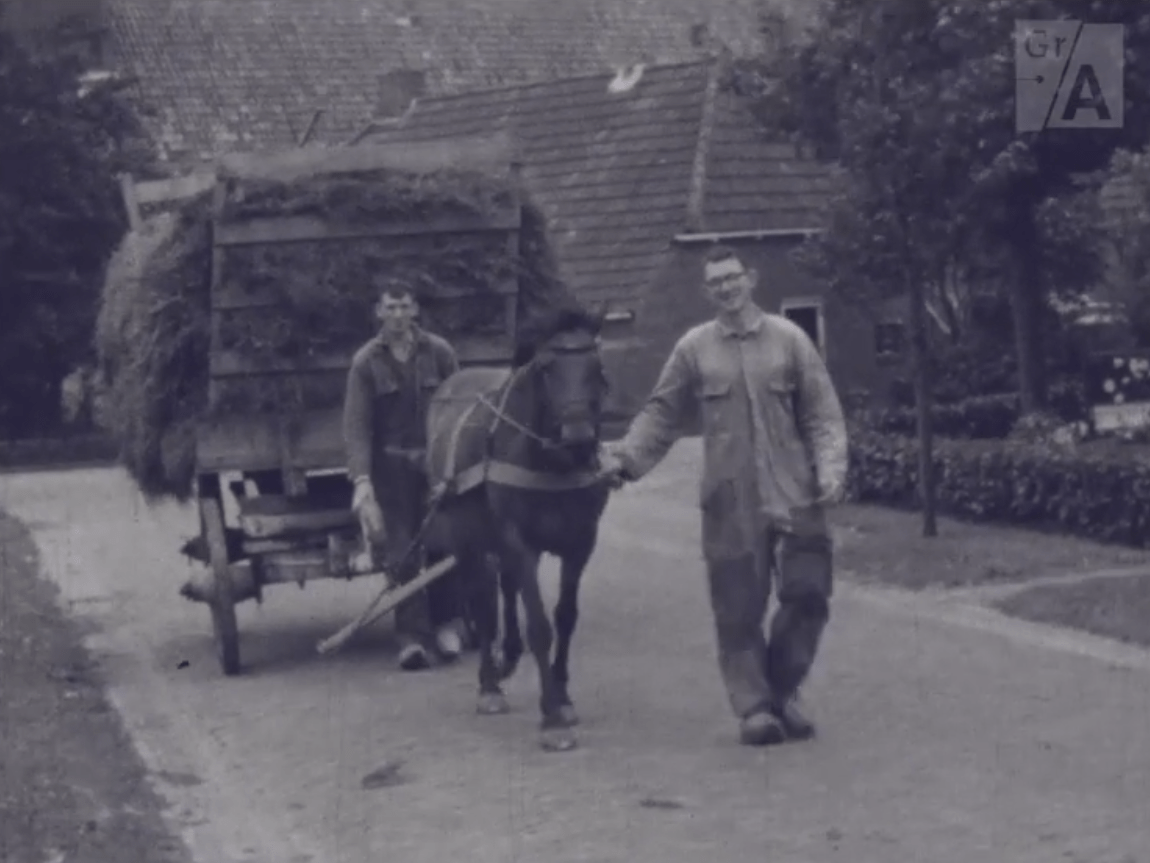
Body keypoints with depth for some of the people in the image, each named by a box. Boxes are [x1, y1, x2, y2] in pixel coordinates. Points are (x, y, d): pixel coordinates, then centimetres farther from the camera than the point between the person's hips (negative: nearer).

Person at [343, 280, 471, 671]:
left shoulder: (439, 352, 1)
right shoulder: (366, 362, -4)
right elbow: (356, 426, -8)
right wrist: (362, 481, -17)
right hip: (390, 465, -1)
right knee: (401, 549, -3)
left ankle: (447, 623, 17)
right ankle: (412, 636, -1)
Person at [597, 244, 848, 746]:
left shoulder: (790, 340, 4)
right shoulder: (693, 349, 5)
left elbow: (823, 415, 4)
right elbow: (662, 414, 9)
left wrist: (830, 469, -9)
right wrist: (627, 457, -4)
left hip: (794, 496, 0)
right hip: (729, 500, 0)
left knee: (808, 595, -2)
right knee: (738, 609, 1)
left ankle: (782, 692, 18)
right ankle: (754, 706, 12)